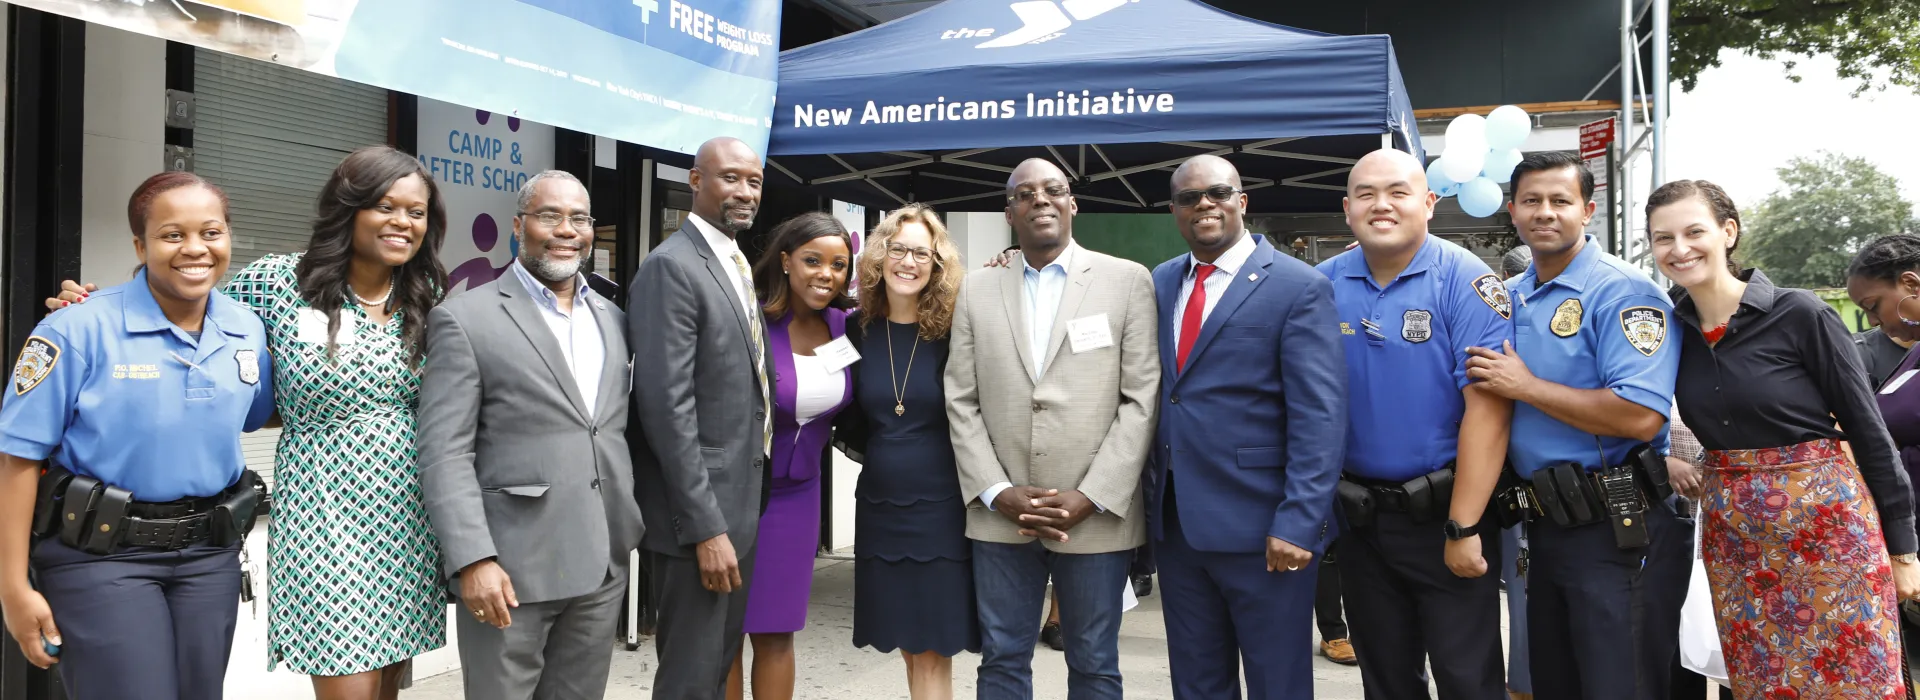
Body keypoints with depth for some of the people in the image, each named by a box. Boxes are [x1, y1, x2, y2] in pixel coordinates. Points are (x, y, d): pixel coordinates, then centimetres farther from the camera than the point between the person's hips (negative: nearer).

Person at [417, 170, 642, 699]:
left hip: (604, 566, 5)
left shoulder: (613, 319, 13)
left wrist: (630, 529, 10)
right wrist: (474, 560, -18)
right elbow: (445, 454, -10)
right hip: (511, 568, -5)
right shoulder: (465, 319, -4)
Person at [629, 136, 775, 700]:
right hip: (697, 508, -9)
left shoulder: (738, 266, 13)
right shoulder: (671, 267, -15)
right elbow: (667, 405, -21)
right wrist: (706, 527, -22)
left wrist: (737, 513, 9)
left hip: (742, 501, 9)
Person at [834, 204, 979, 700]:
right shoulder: (859, 331, 3)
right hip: (880, 507, 4)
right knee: (908, 647, 13)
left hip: (942, 507, -4)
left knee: (933, 653, 0)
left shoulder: (956, 332, -8)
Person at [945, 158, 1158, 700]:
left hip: (1097, 516, -2)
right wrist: (1000, 493, -6)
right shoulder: (976, 293, 9)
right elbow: (961, 403, 6)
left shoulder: (1127, 281, 2)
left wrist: (1090, 498, -11)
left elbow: (1141, 399, -3)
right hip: (1000, 515, 2)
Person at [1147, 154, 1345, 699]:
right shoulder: (1160, 284, 11)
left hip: (1261, 527, -5)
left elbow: (1320, 417, -13)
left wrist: (1298, 524, -20)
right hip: (1175, 524, 5)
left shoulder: (1299, 288, -7)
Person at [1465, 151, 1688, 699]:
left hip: (1617, 531, -8)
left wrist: (1526, 387, -19)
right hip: (1546, 528, 8)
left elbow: (1641, 418, -25)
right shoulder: (1508, 298, 11)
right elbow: (1488, 398, 25)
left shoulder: (1624, 293, -13)